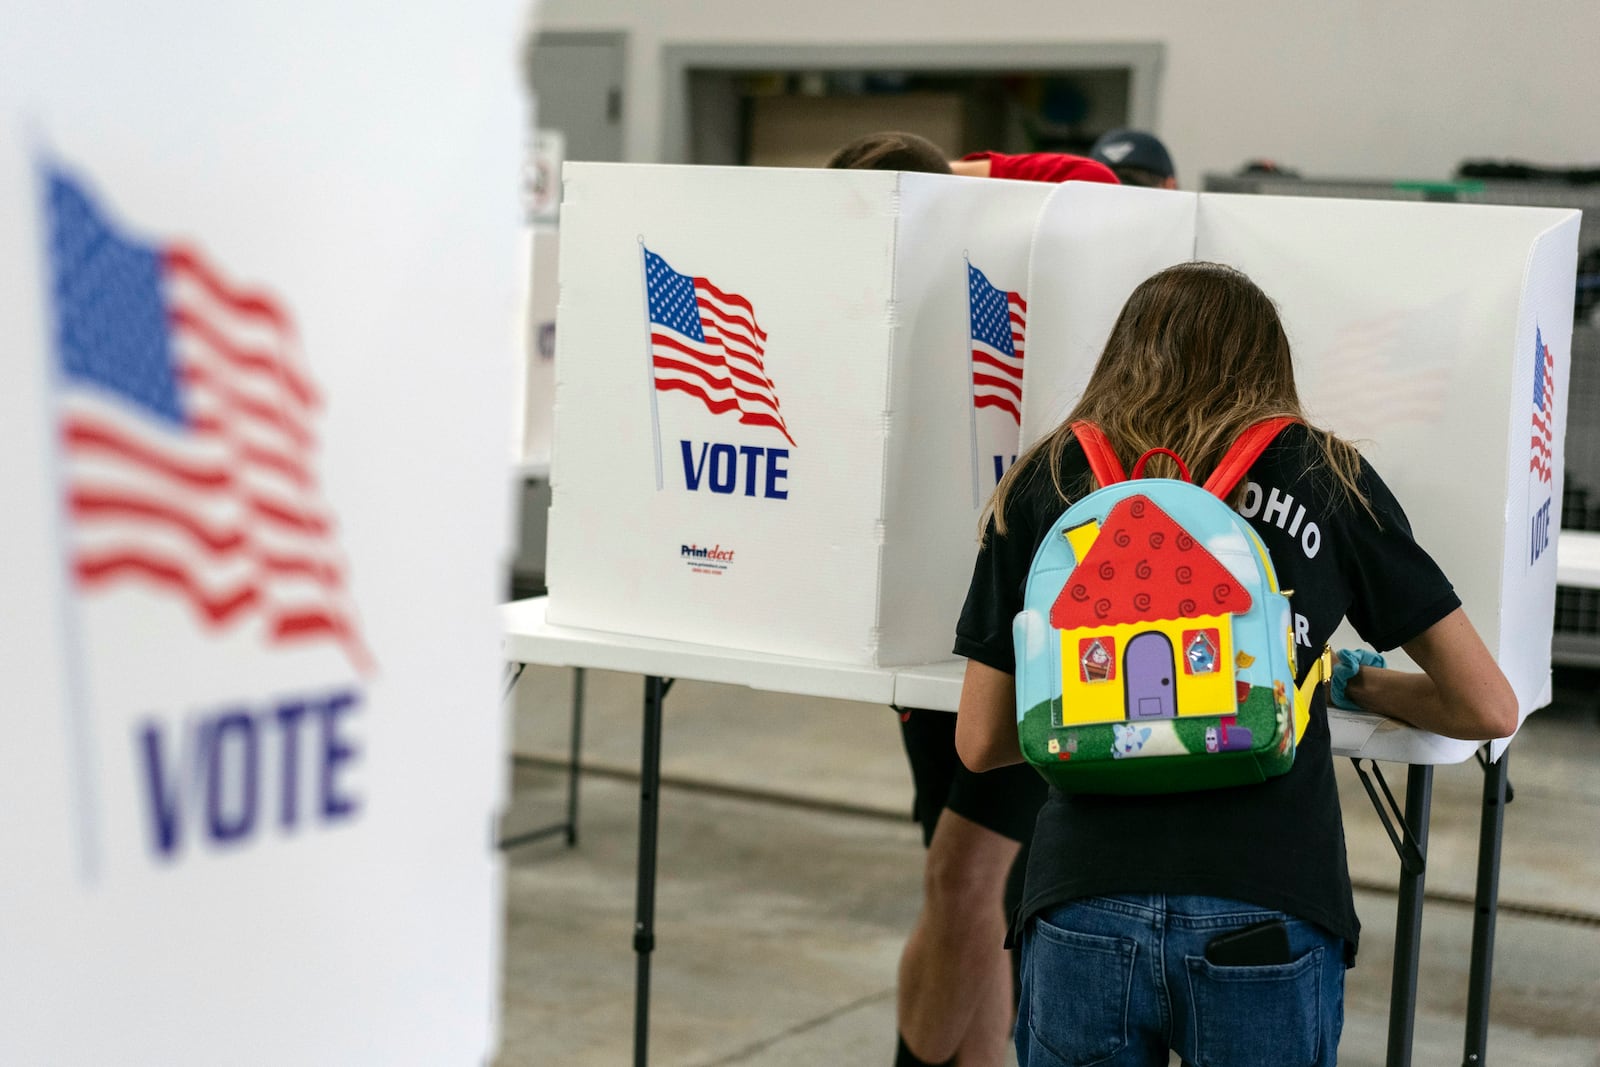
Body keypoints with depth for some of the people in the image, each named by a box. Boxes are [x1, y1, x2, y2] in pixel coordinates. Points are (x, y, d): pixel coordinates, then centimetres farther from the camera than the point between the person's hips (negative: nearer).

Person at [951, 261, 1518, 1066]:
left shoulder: (1043, 483, 11)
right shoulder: (1325, 477, 9)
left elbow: (980, 744, 14)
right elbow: (1488, 709, 12)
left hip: (1083, 912, 1)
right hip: (1267, 916, -1)